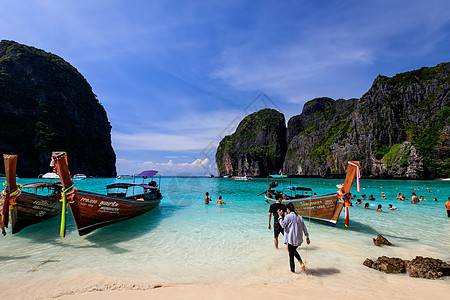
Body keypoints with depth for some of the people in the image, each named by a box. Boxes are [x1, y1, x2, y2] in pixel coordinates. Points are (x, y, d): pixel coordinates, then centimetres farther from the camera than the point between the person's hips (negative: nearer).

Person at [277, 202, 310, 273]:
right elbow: (304, 228, 8)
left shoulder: (288, 216, -13)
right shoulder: (299, 217, 7)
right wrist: (307, 237, 14)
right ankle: (301, 262, 10)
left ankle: (292, 270, 16)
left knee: (291, 254, 7)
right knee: (294, 250, 28)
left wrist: (280, 216, -5)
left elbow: (283, 225, -12)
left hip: (291, 239, -6)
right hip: (299, 239, 6)